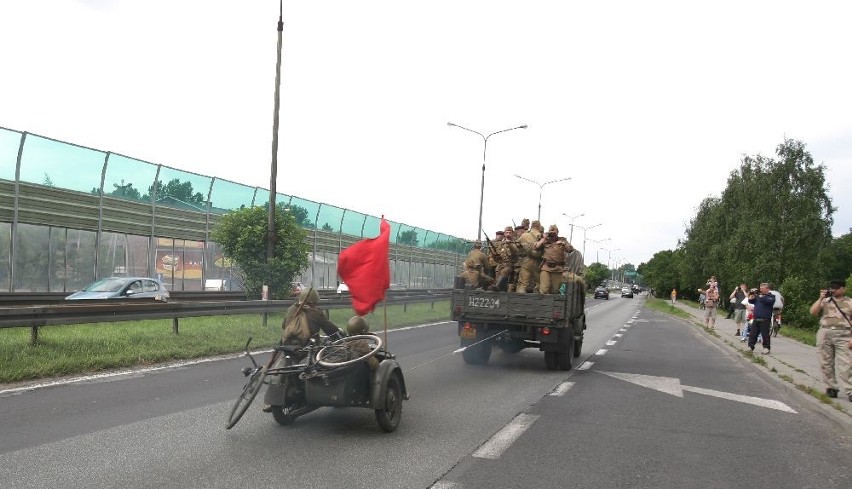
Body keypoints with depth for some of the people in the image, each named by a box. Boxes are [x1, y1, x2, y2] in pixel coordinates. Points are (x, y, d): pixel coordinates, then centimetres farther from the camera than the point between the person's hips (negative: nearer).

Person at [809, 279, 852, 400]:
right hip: (825, 334, 3)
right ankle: (831, 387, 15)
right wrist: (821, 298, -7)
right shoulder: (825, 301, 12)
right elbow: (813, 312, 0)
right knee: (826, 364, 5)